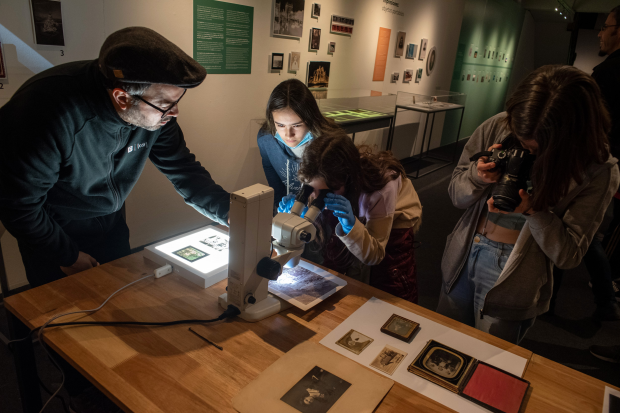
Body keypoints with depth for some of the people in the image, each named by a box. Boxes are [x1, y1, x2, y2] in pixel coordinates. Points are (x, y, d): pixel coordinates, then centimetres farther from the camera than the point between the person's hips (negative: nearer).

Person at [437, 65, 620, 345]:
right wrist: (478, 175, -23)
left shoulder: (598, 172, -15)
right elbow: (457, 195, -2)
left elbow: (568, 255, -12)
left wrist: (534, 210, -28)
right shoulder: (497, 128, -11)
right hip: (463, 257, 3)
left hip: (511, 285, -3)